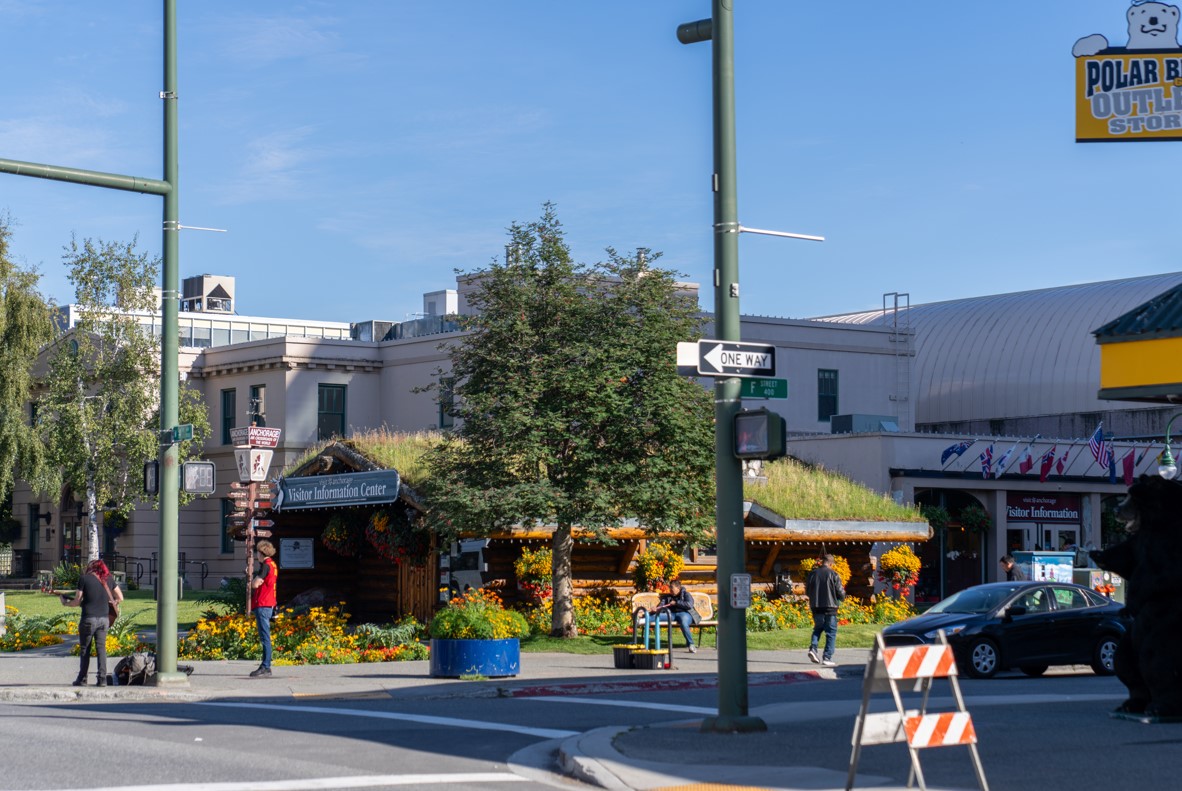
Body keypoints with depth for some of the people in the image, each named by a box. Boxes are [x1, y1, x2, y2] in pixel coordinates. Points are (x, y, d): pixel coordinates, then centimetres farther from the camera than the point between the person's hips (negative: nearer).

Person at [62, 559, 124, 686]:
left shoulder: (84, 578, -3)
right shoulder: (107, 579, 9)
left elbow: (77, 601, -2)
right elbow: (120, 598, 14)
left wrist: (65, 603, 16)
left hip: (88, 619, -3)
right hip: (104, 618, 3)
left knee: (85, 649, 7)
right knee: (101, 648, 7)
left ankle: (82, 679, 10)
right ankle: (102, 678, 0)